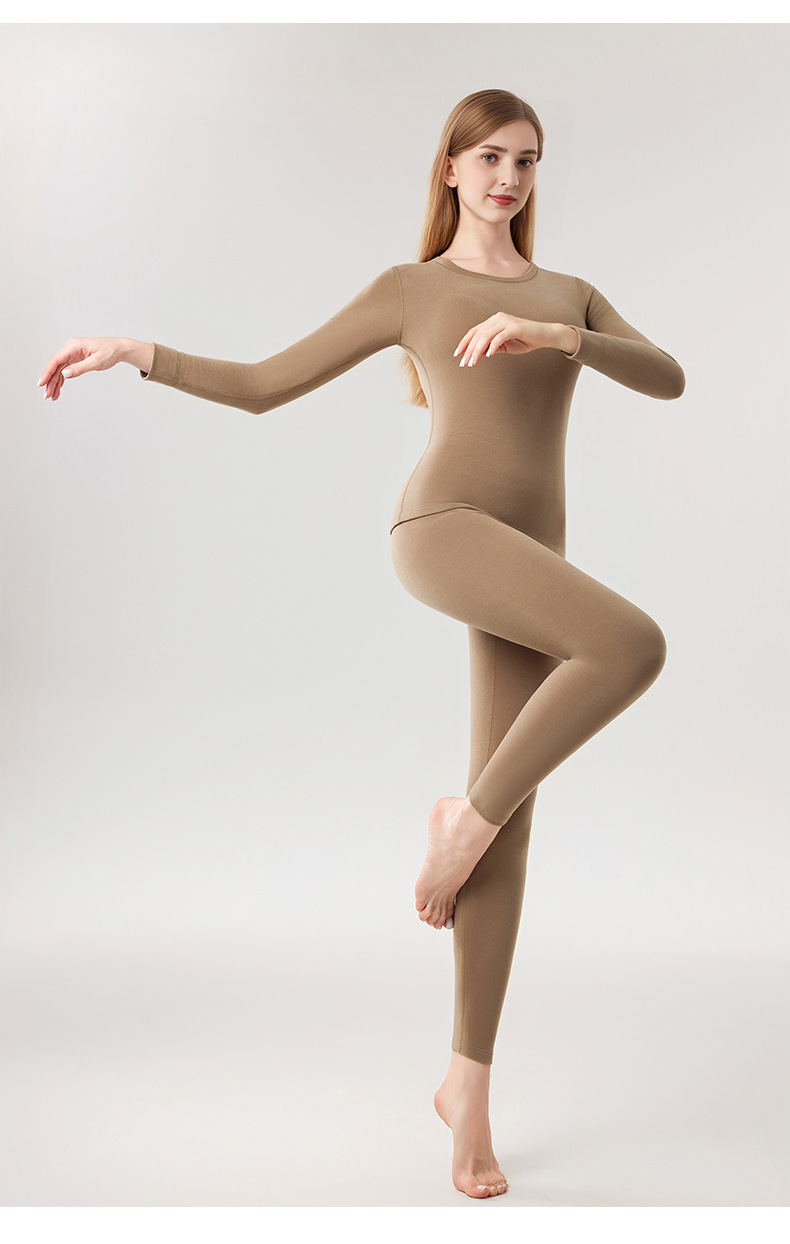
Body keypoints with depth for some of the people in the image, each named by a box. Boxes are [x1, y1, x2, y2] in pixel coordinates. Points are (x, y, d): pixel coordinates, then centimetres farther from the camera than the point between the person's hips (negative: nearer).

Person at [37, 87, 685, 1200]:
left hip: (530, 566, 5)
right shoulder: (405, 288, 15)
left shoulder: (570, 294, 25)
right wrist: (139, 352, 0)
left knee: (507, 828, -1)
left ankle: (468, 1081, 10)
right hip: (442, 531, -4)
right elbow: (262, 386, 13)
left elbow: (668, 378, 6)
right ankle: (467, 812, -8)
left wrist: (560, 336, -12)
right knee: (634, 645, -29)